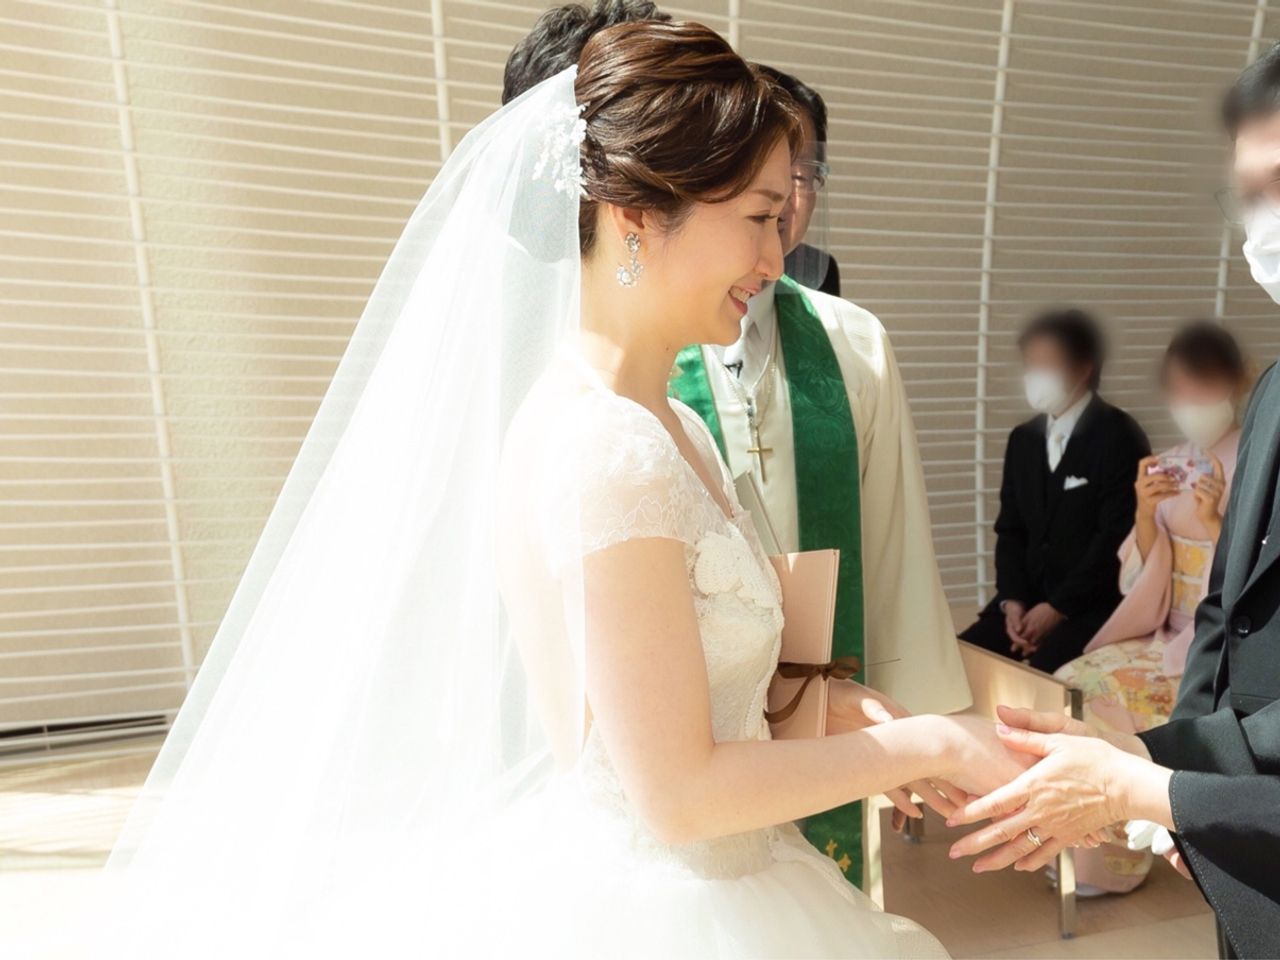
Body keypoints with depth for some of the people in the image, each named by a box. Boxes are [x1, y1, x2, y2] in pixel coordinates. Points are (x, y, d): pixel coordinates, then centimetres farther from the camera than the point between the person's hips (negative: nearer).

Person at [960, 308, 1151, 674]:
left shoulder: (1120, 438, -7)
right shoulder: (1023, 438, 11)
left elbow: (1118, 538, -14)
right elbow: (1010, 530, 10)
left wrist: (1058, 608, -16)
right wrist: (1011, 600, -5)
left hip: (1095, 603, -5)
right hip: (1029, 597, 6)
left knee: (1041, 674, -29)